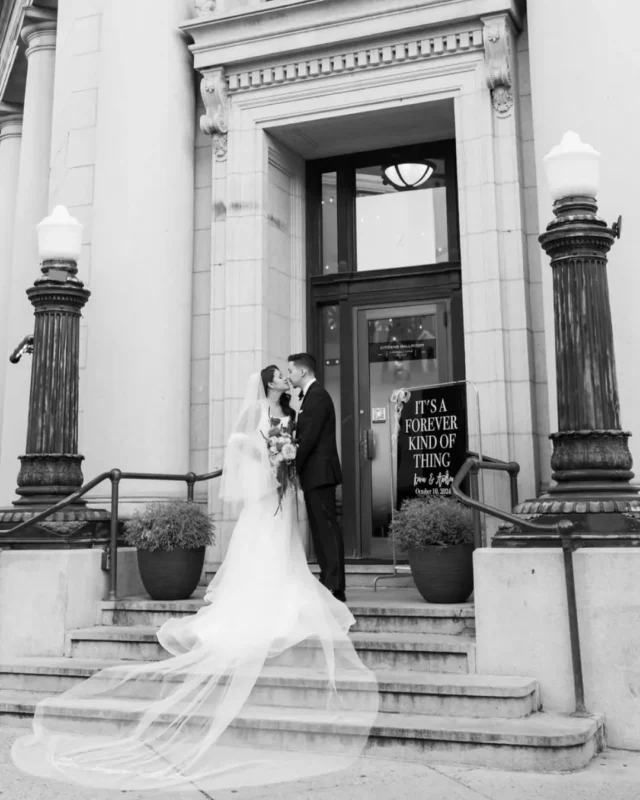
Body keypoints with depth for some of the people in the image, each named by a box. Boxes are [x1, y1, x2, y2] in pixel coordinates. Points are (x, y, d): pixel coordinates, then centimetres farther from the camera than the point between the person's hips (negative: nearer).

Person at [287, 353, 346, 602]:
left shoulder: (317, 395, -12)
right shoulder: (310, 396, 18)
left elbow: (310, 437, -18)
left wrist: (294, 466, -13)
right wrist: (295, 464, 6)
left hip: (319, 473, -10)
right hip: (314, 474, 10)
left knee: (327, 528, -9)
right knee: (320, 530, 10)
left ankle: (335, 588, -7)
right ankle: (328, 584, 15)